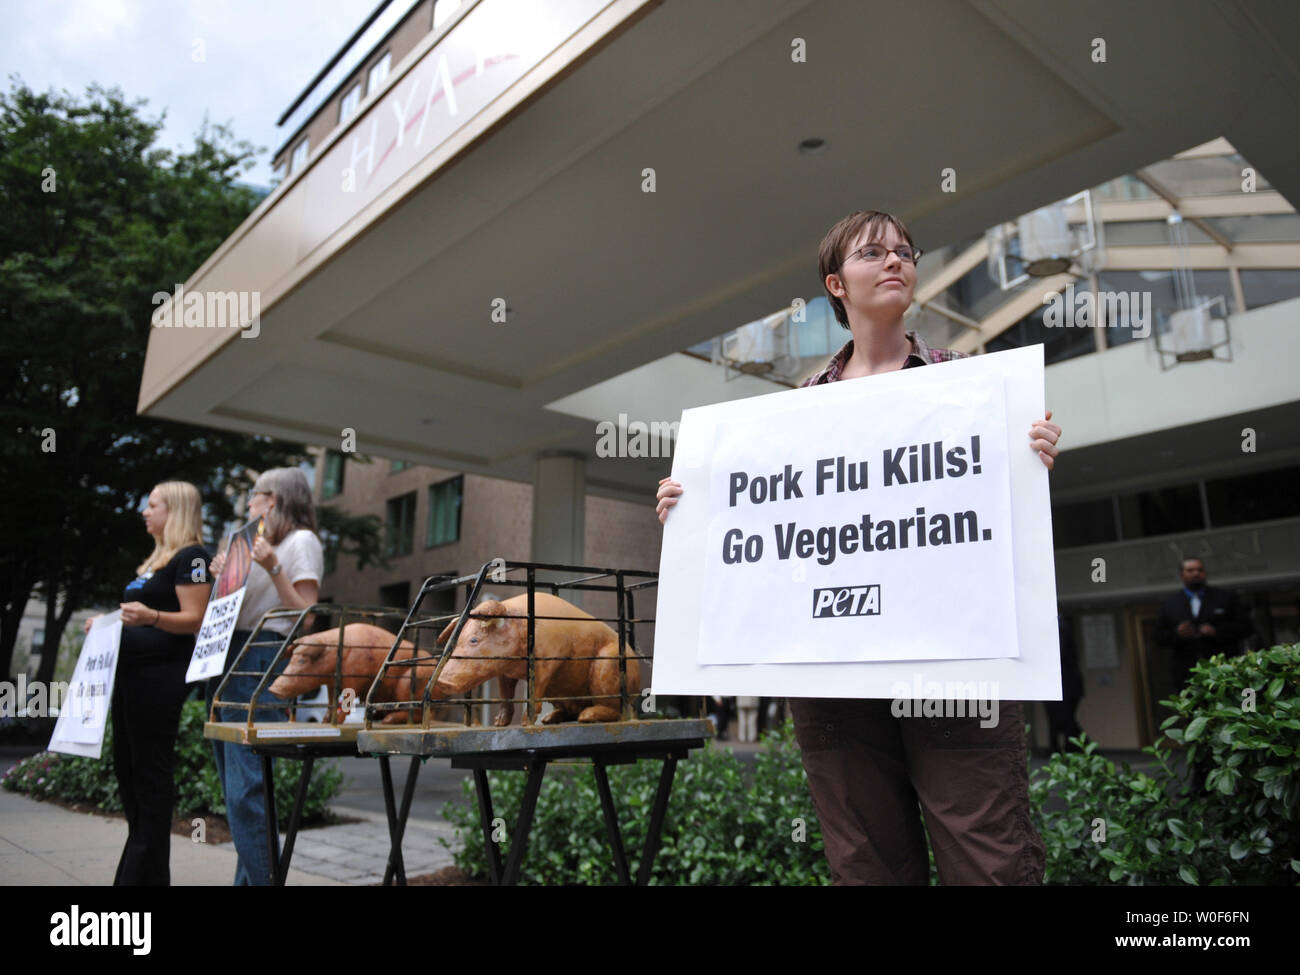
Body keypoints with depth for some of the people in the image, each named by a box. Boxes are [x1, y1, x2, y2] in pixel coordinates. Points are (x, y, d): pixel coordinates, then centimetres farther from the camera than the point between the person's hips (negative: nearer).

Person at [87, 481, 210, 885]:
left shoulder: (190, 557, -9)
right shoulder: (155, 559, 20)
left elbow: (194, 620, -17)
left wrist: (151, 617, -32)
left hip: (160, 676, -10)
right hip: (132, 671, 10)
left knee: (151, 771, -5)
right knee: (127, 766, 13)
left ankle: (147, 872, 3)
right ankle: (134, 870, 24)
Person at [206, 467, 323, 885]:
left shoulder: (301, 541, -1)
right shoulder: (255, 544, 24)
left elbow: (305, 615, -10)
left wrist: (273, 568, -18)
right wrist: (223, 576, 11)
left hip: (262, 660, -9)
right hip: (230, 660, 9)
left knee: (246, 788, -12)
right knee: (235, 785, 10)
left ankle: (261, 878, -7)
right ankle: (248, 875, 18)